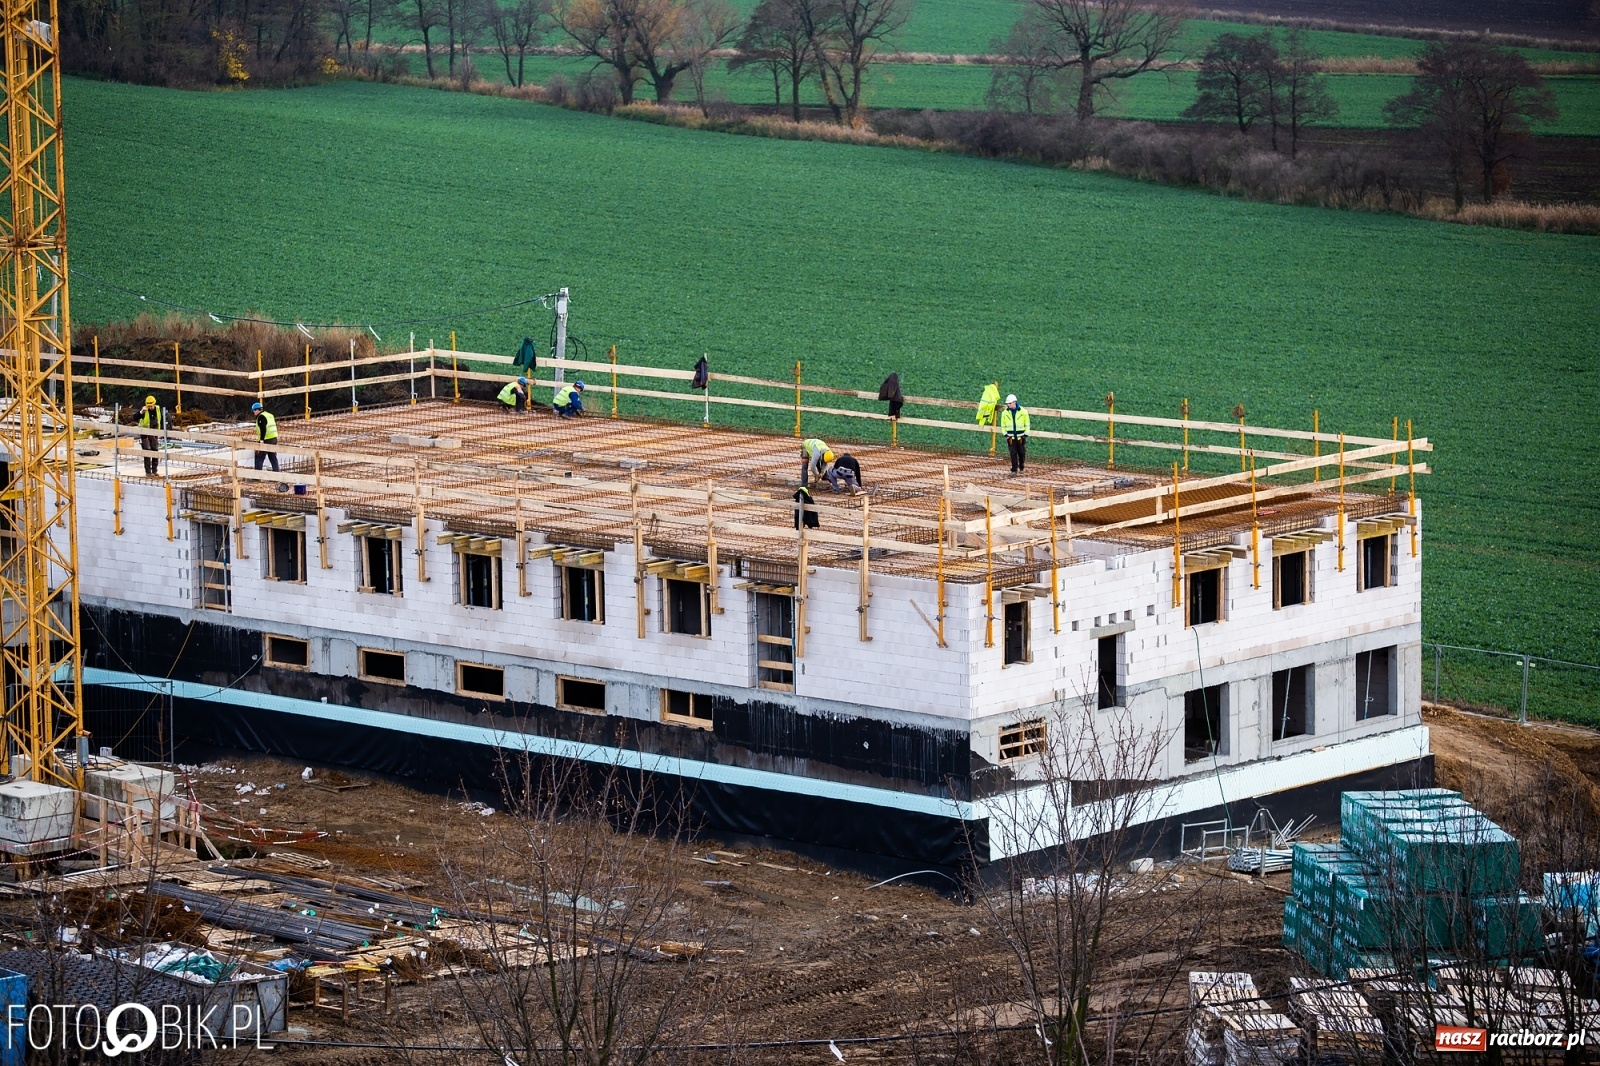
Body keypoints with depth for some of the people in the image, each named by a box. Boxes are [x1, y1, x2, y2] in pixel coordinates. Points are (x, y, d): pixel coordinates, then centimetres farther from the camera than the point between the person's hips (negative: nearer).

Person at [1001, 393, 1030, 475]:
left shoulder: (1023, 412, -4)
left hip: (1021, 437, -1)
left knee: (1021, 453, 6)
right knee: (1013, 454, -5)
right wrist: (1005, 434, 0)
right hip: (1011, 437, 1)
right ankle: (1014, 469, -2)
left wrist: (1025, 434, -2)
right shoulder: (1005, 413, 1)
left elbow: (1027, 424, 4)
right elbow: (1003, 425, 9)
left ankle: (1021, 468, 23)